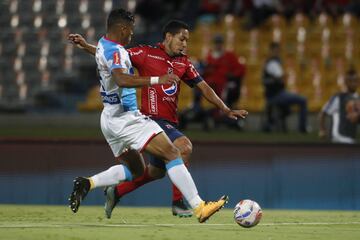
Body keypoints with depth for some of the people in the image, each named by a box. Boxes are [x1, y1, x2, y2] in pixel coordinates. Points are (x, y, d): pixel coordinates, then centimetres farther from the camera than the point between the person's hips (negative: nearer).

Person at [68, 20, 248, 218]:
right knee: (184, 147, -26)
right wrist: (86, 46, -15)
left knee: (156, 171, 16)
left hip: (169, 122, 8)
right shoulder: (146, 54, -4)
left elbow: (203, 87, 17)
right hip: (152, 118, -8)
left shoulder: (183, 63, 14)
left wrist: (226, 110, 12)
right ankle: (178, 202, -18)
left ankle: (116, 192, 36)